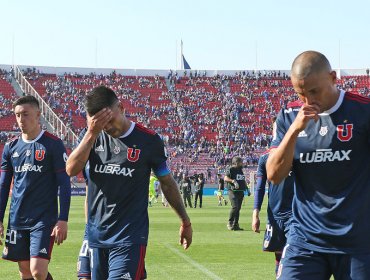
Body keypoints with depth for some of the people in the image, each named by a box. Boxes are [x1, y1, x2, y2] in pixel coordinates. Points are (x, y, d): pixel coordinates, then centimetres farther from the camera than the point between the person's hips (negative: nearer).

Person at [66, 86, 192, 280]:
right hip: (97, 234, 4)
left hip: (130, 236, -4)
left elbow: (167, 182, 7)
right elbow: (71, 170, -13)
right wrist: (91, 133, -22)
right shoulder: (92, 136, 3)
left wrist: (185, 221, 14)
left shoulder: (148, 140, -5)